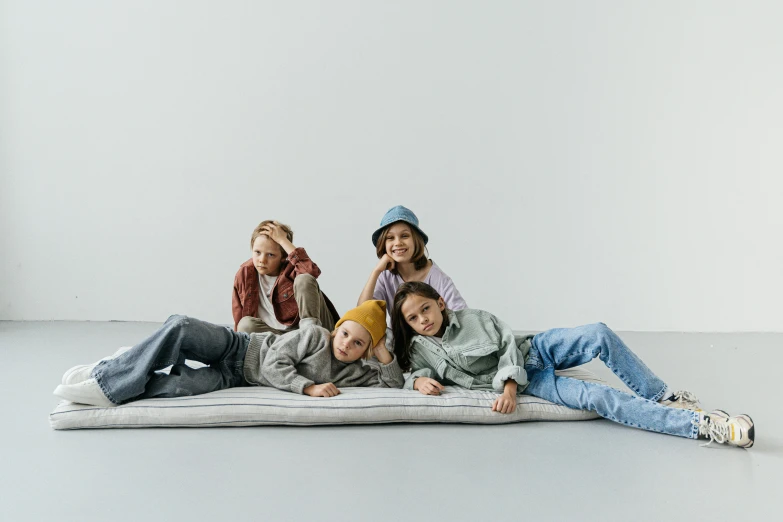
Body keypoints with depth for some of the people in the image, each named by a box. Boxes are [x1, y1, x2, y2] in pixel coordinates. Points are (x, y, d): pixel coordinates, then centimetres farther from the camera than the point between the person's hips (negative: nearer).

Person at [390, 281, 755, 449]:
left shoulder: (473, 318, 1)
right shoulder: (419, 349, 1)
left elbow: (508, 345, -4)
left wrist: (509, 384, -20)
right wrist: (420, 381, -20)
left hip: (532, 350, 3)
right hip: (527, 383, -2)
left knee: (599, 335, -27)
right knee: (596, 398, -26)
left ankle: (665, 398, -11)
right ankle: (702, 425, -31)